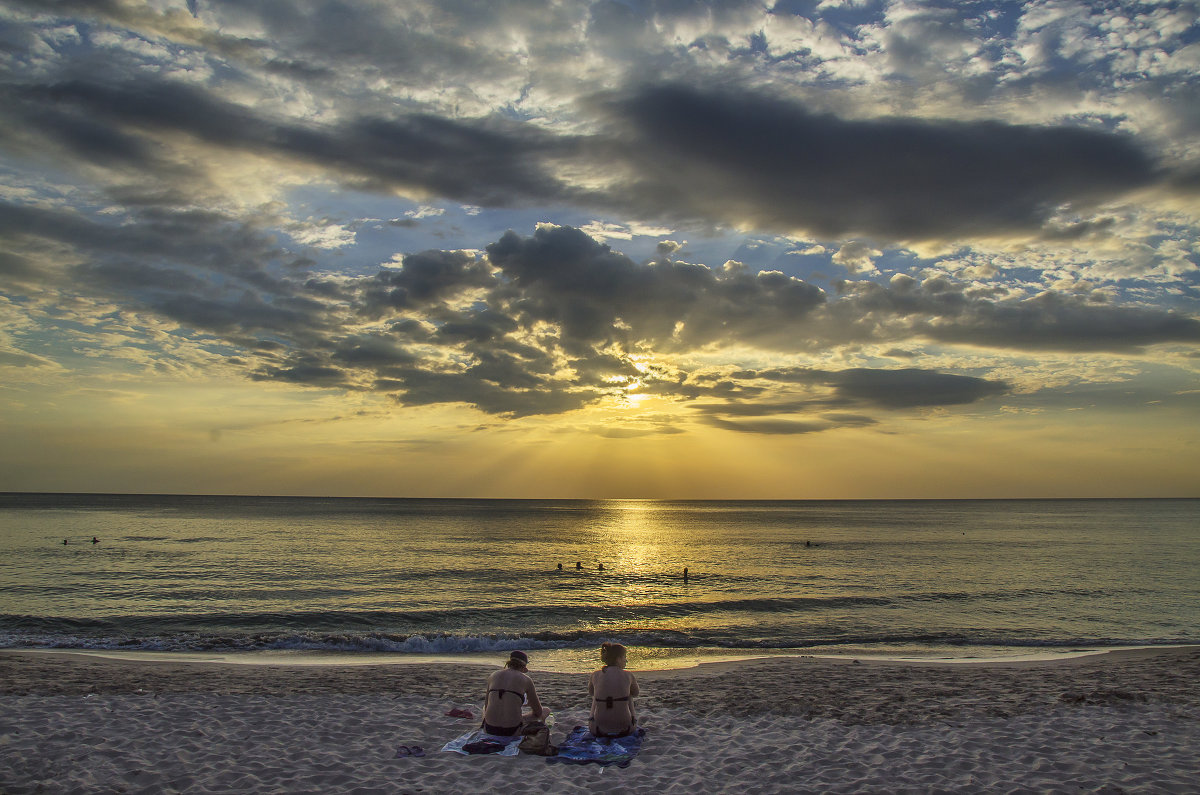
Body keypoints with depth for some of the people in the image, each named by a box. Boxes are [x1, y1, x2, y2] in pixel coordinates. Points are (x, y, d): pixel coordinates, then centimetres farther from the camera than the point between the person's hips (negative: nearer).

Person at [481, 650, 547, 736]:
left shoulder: (493, 675, 12)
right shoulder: (525, 679, 4)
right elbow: (538, 712, 13)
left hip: (489, 729, 4)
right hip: (512, 731, -3)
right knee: (546, 711, 24)